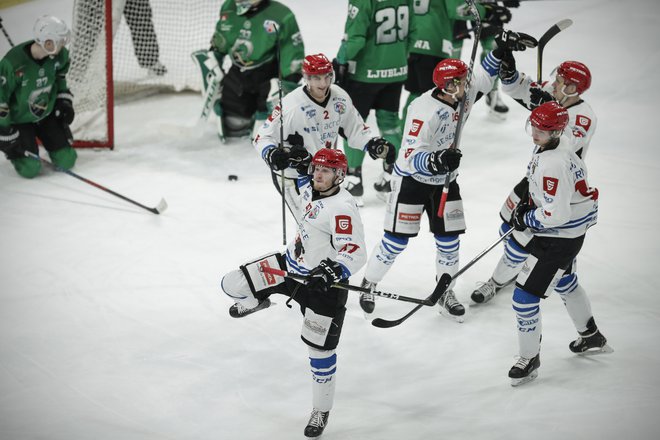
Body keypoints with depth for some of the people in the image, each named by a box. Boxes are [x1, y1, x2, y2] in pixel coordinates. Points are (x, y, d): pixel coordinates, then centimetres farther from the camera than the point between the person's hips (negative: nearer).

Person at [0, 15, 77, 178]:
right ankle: (13, 152, 18)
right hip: (19, 120, -5)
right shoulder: (13, 63, -34)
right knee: (30, 168, -14)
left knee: (66, 161, -2)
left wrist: (63, 101, 5)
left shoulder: (59, 55, -17)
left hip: (48, 114, 5)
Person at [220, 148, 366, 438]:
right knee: (233, 285, 0)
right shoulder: (311, 191, 1)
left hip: (323, 282, -8)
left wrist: (333, 271, -50)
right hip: (291, 265, 8)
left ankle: (321, 411, 16)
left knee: (320, 348, -2)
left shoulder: (342, 207, -26)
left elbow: (355, 253, -35)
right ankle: (258, 300, 36)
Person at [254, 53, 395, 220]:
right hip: (294, 177, -7)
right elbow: (262, 138, -20)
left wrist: (376, 144, -10)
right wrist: (274, 156, -39)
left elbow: (355, 128, 6)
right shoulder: (291, 105, -26)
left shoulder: (340, 98, -7)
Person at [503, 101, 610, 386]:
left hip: (559, 240, -11)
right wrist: (529, 202, 9)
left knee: (525, 296, -8)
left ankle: (529, 360, 7)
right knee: (565, 282, 32)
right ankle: (591, 338, 52)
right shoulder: (560, 144, -1)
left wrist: (527, 219, -17)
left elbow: (557, 215, -33)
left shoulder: (553, 164, -32)